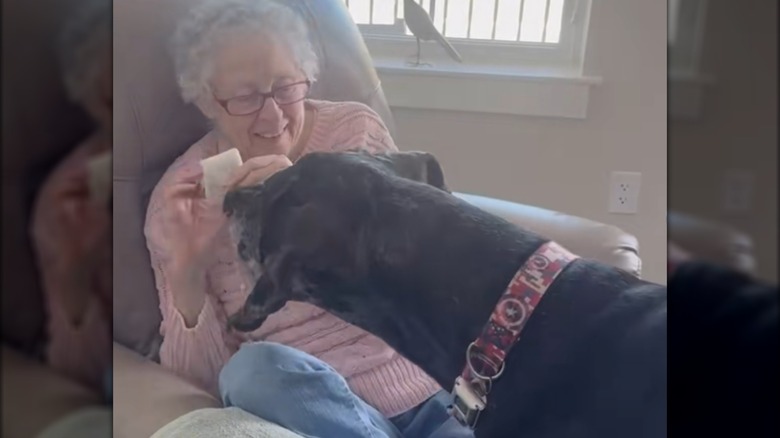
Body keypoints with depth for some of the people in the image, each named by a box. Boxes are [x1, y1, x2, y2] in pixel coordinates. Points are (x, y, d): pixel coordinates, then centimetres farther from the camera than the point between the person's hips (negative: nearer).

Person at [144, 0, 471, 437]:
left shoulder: (356, 128, 1)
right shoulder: (181, 194, -2)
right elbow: (200, 377, -2)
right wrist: (187, 272, -20)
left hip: (434, 383, -1)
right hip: (309, 401, 2)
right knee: (253, 369, -31)